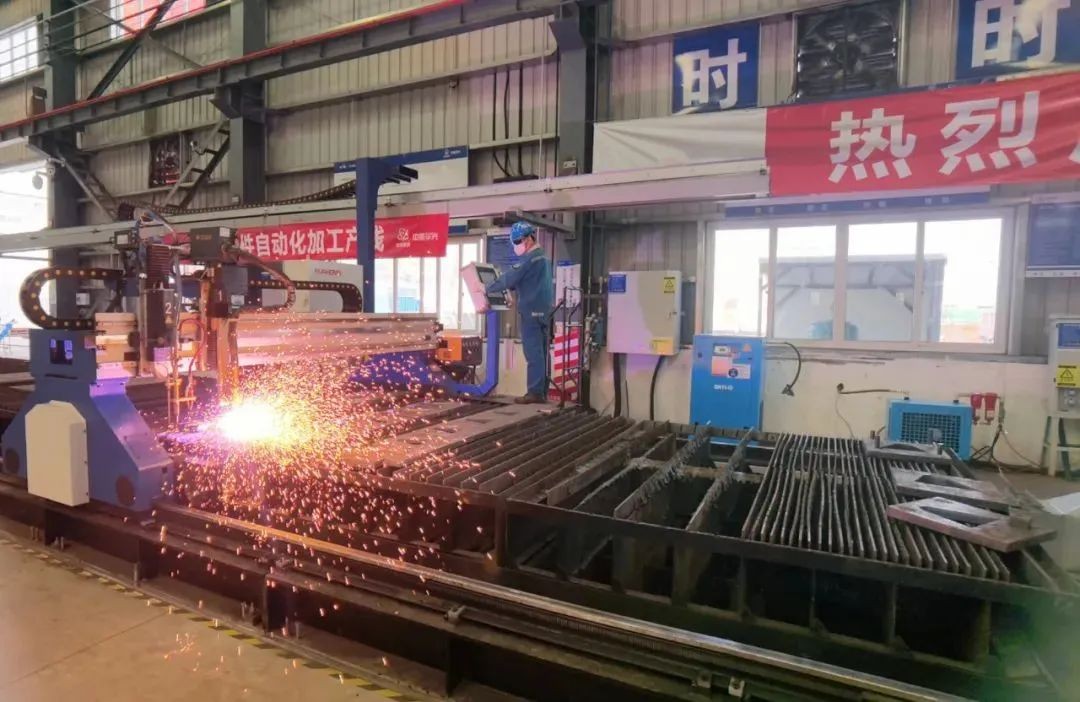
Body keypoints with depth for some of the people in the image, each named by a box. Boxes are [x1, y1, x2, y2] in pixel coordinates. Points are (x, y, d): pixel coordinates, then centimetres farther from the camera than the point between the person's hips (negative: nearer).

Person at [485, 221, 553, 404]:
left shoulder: (529, 258, -13)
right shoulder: (542, 257, 18)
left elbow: (509, 278, -14)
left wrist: (487, 288, -3)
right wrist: (511, 291, 15)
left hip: (532, 311, -9)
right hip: (543, 310, 9)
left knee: (533, 353, -7)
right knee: (541, 352, 10)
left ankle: (535, 392, -5)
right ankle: (542, 391, 14)